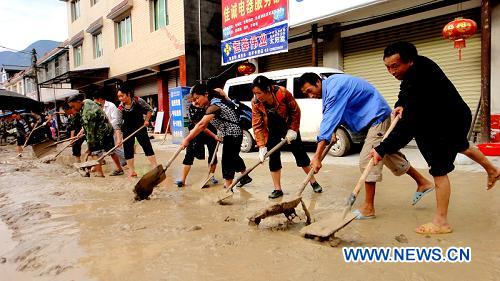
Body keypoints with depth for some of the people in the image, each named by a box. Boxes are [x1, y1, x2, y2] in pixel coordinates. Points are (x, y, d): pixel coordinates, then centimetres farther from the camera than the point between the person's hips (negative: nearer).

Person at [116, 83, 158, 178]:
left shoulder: (138, 101, -13)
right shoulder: (120, 108, -12)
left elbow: (149, 110, 2)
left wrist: (146, 120, -9)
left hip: (140, 128, -2)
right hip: (128, 130, 2)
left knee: (147, 146, -5)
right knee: (128, 149, 3)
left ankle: (155, 167, -3)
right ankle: (132, 171, 12)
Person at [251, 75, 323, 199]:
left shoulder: (283, 93, -29)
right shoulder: (255, 103, -22)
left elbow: (296, 111, -15)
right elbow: (257, 125, -21)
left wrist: (293, 129, -16)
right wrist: (262, 146, -28)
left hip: (289, 128, -1)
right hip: (271, 132, 2)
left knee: (300, 153, 5)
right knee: (273, 157, -2)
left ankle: (313, 182, 21)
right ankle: (277, 189, 8)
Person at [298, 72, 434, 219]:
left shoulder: (335, 87, -26)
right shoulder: (330, 87, 5)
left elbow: (330, 119, -34)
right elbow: (331, 117, 13)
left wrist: (317, 156, -37)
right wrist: (332, 132, -9)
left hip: (378, 117, -10)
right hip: (377, 118, 10)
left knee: (367, 160, -12)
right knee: (389, 155, 19)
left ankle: (368, 208, -3)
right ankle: (423, 183, 37)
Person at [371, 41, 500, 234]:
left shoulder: (421, 82, -40)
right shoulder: (418, 65, -10)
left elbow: (409, 124, -44)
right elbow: (406, 90, 11)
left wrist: (382, 150, -44)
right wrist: (401, 105, -9)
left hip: (450, 122, -10)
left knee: (439, 170, -8)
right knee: (460, 146, 34)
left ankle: (441, 222, 2)